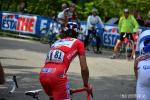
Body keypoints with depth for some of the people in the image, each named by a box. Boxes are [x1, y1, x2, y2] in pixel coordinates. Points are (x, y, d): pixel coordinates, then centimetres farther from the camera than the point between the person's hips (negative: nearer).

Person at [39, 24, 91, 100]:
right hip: (57, 75, -6)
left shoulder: (56, 43, 32)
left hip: (43, 75, 6)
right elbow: (84, 68, 12)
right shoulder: (78, 43, 17)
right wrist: (86, 85, 26)